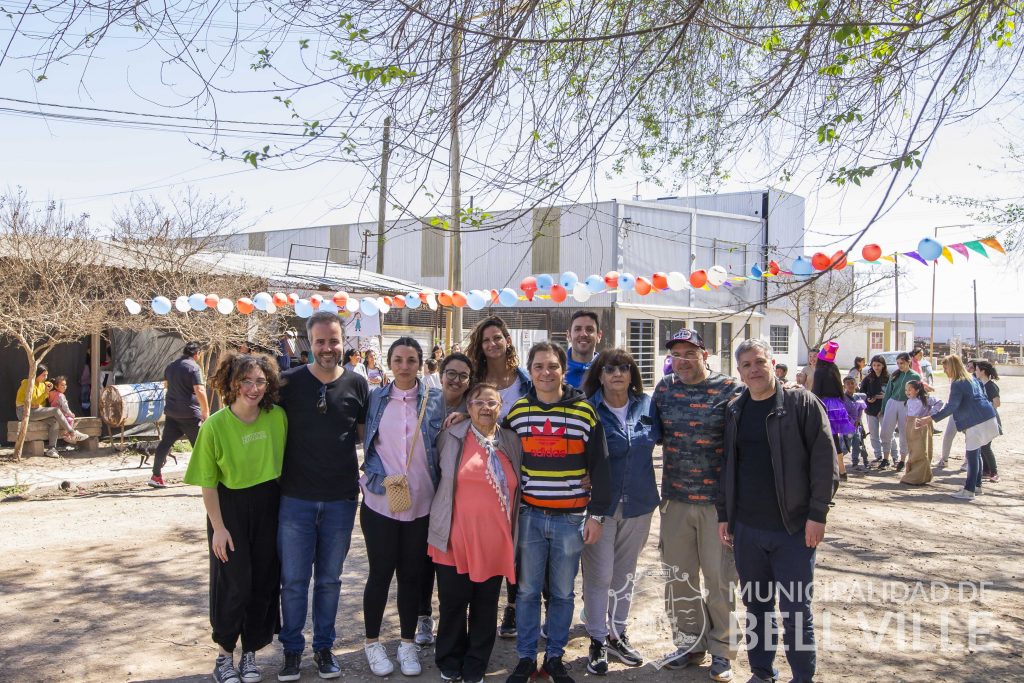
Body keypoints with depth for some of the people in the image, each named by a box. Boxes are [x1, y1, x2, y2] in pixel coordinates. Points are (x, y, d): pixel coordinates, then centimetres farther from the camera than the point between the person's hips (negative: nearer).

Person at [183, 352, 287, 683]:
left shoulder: (277, 417, -10)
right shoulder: (215, 425, -17)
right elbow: (208, 482, -10)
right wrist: (218, 527, -11)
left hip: (268, 506, 3)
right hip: (230, 507, -3)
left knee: (264, 581, 9)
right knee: (233, 583, 2)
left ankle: (250, 653, 27)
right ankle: (224, 654, 23)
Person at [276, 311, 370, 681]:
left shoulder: (357, 384, -1)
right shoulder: (288, 383, -5)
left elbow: (367, 437, 9)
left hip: (341, 500, 1)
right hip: (295, 498, -1)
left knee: (329, 579, 14)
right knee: (293, 579, 8)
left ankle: (324, 646, 30)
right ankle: (292, 648, 26)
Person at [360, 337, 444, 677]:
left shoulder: (434, 400, 0)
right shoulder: (376, 398, 1)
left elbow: (441, 447, 6)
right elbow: (368, 447, 3)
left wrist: (438, 492, -3)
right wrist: (384, 479, -9)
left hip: (420, 503, 1)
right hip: (380, 501, 0)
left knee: (412, 574, 10)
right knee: (380, 572, 8)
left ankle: (407, 643, 26)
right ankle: (372, 642, 26)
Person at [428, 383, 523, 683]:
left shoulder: (512, 442, 6)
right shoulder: (452, 437, -1)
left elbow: (517, 488, 14)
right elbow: (439, 474, 12)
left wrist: (513, 534, 12)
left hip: (495, 542, 2)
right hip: (456, 539, -2)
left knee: (486, 607, 11)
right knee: (452, 604, 9)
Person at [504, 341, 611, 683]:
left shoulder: (585, 411, -3)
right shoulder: (517, 412, 3)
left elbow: (599, 467, 0)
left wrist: (596, 514, -3)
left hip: (571, 517, -1)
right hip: (530, 515, 1)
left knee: (562, 593, 10)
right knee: (527, 590, 8)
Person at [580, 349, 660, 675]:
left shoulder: (647, 405, 0)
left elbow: (658, 437, 17)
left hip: (638, 502, 4)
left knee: (624, 573, 16)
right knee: (599, 574, -1)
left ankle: (617, 635, 32)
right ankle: (597, 641, 17)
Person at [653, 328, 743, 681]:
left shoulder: (731, 390, -7)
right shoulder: (665, 388, 6)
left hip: (717, 499, -4)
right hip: (675, 498, 4)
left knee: (719, 577, 6)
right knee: (679, 576, 13)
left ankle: (721, 650, 24)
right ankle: (690, 644, 30)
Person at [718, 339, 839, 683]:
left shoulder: (802, 404, -6)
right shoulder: (734, 411, 8)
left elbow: (825, 461, -8)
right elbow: (726, 465, 13)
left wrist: (817, 514, -12)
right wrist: (724, 515, 10)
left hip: (794, 528, -4)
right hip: (747, 529, 5)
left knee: (796, 610, 4)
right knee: (756, 606, 15)